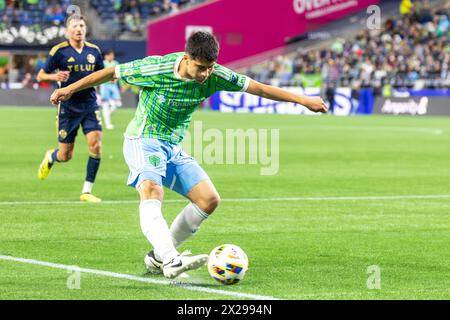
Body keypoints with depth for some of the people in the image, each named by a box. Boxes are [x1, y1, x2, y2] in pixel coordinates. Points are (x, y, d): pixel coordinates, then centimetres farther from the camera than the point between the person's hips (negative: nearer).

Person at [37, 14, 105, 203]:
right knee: (65, 156, 3)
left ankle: (87, 191, -4)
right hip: (68, 106, -3)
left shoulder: (94, 51, 5)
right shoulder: (59, 51, -7)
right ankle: (50, 157, 43)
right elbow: (40, 76, -1)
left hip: (89, 104, 3)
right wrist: (55, 76, -22)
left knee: (95, 144, -16)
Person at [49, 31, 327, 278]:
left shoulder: (215, 76, -10)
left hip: (174, 147, 6)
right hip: (143, 141, -6)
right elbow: (112, 72, -8)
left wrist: (303, 100, -2)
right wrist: (71, 89, 0)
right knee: (152, 195, -32)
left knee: (210, 200, -5)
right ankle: (171, 261, -50)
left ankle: (158, 257, 4)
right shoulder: (156, 68, -21)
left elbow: (258, 87, -3)